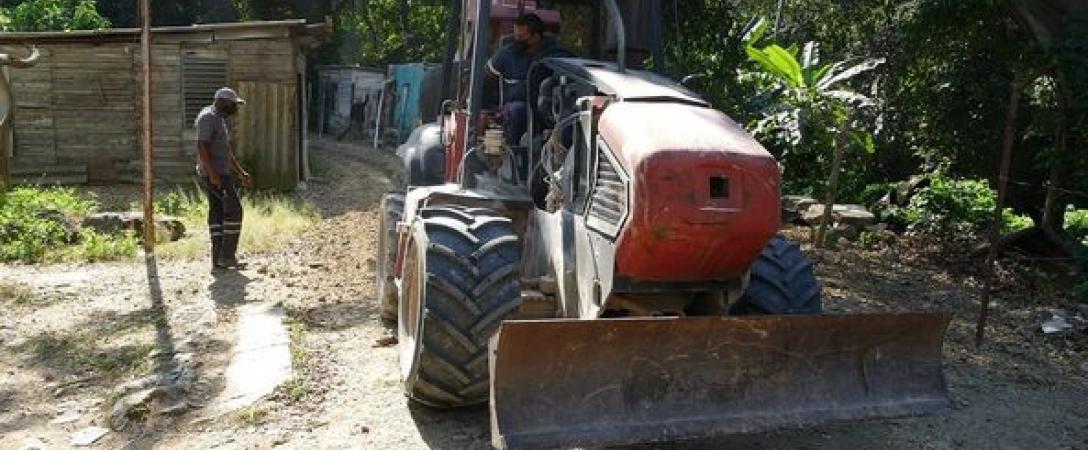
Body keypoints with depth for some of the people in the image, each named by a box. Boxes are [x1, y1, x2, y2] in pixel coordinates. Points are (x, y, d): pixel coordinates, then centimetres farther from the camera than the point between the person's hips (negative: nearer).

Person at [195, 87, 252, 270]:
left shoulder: (219, 120, 19)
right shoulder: (208, 117, -13)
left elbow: (226, 150, 23)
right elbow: (201, 147, -21)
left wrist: (240, 173, 20)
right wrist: (213, 174, -27)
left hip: (219, 173, 10)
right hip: (214, 174, -10)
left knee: (217, 213, 7)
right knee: (234, 210, -10)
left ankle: (218, 260, 7)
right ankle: (227, 256, -7)